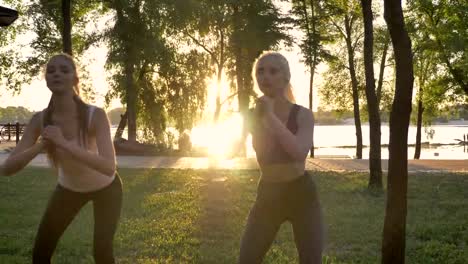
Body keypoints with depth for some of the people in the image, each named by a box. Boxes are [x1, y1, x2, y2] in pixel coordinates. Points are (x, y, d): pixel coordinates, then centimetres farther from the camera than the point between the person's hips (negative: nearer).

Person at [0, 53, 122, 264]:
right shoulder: (40, 120, -21)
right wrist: (40, 146, -41)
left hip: (105, 188, -3)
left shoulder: (95, 115, -31)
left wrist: (65, 144, -49)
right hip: (69, 188, 3)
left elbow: (109, 167, -43)